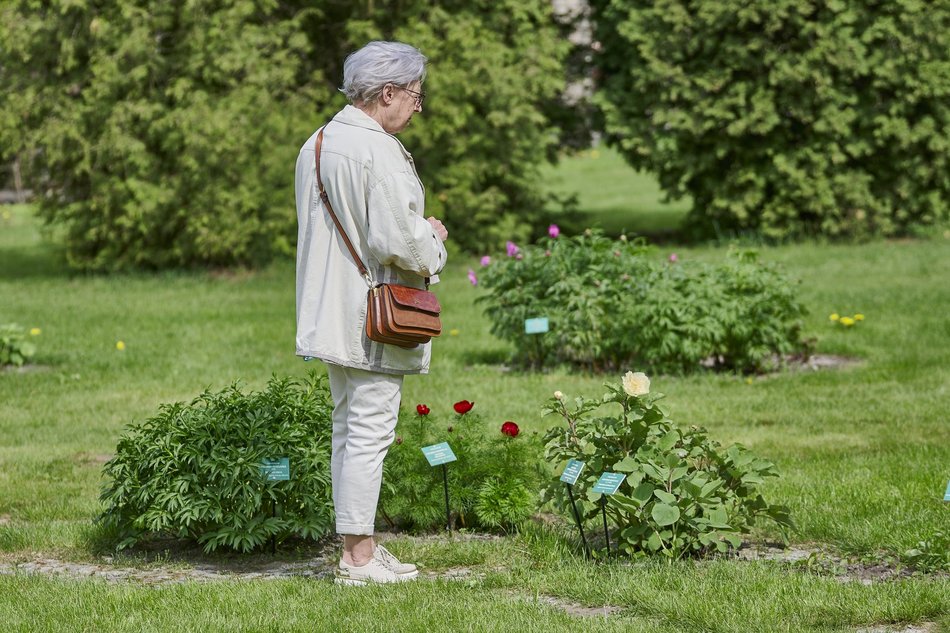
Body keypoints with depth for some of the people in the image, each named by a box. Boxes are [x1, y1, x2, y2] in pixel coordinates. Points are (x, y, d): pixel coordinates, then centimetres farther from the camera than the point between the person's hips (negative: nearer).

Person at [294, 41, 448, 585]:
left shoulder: (317, 145, 11)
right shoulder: (378, 152, -19)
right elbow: (398, 240, -24)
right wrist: (434, 239, -3)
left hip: (331, 312, 10)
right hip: (372, 317, -10)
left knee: (349, 428, 15)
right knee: (369, 432, -4)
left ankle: (357, 549, 21)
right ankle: (359, 557, -1)